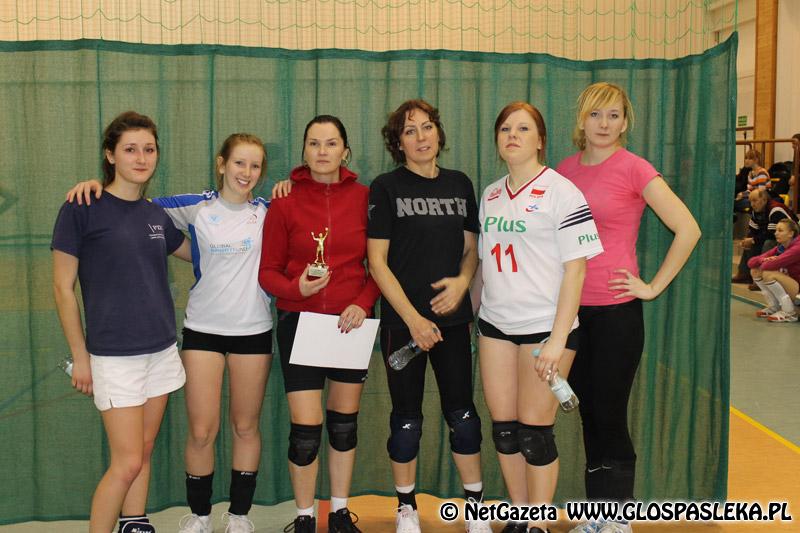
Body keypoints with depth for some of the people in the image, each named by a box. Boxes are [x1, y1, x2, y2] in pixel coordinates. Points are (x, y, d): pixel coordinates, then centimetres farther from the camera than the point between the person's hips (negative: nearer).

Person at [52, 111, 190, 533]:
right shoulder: (81, 209, -8)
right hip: (114, 355, -5)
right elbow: (63, 287, -6)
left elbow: (193, 252, 25)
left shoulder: (156, 215, 7)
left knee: (143, 451, 13)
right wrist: (79, 356, -6)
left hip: (161, 351, 6)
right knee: (127, 462, -5)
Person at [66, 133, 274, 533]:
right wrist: (98, 184, -15)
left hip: (253, 331, 1)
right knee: (201, 431, 1)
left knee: (246, 426, 10)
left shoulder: (267, 211, 1)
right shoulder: (196, 207, -2)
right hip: (202, 329, -1)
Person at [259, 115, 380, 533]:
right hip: (299, 321, -2)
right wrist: (297, 287, -20)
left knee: (344, 421, 14)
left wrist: (363, 302, -11)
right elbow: (268, 271, -1)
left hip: (350, 322, 2)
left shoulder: (364, 197, -2)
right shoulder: (285, 202, -5)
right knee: (305, 429, -3)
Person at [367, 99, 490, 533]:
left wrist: (463, 281, -7)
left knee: (462, 411, 7)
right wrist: (412, 318, -14)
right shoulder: (386, 187, -4)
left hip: (451, 317, 3)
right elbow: (376, 261, -8)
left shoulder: (460, 184, 8)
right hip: (402, 320, -3)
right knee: (407, 415, 7)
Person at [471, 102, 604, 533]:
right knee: (503, 427, 8)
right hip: (495, 323, 5)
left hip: (546, 325, -5)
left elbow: (575, 268, -11)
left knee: (534, 430, -1)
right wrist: (469, 313, 15)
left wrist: (558, 339, -17)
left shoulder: (560, 191, -7)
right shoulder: (490, 194, 11)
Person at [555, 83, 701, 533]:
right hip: (574, 309, 5)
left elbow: (688, 230, -12)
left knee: (610, 417, 2)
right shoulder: (565, 170, 7)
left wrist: (653, 286, -10)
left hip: (616, 310, -5)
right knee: (589, 413, 14)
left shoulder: (633, 168, -8)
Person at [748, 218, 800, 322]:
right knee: (754, 271, 0)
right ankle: (774, 307, 3)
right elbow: (751, 262, 1)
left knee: (768, 274, -27)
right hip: (787, 287, 8)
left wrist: (763, 265, -9)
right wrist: (764, 260, -21)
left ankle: (789, 312, -17)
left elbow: (774, 264, -32)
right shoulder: (779, 248, 6)